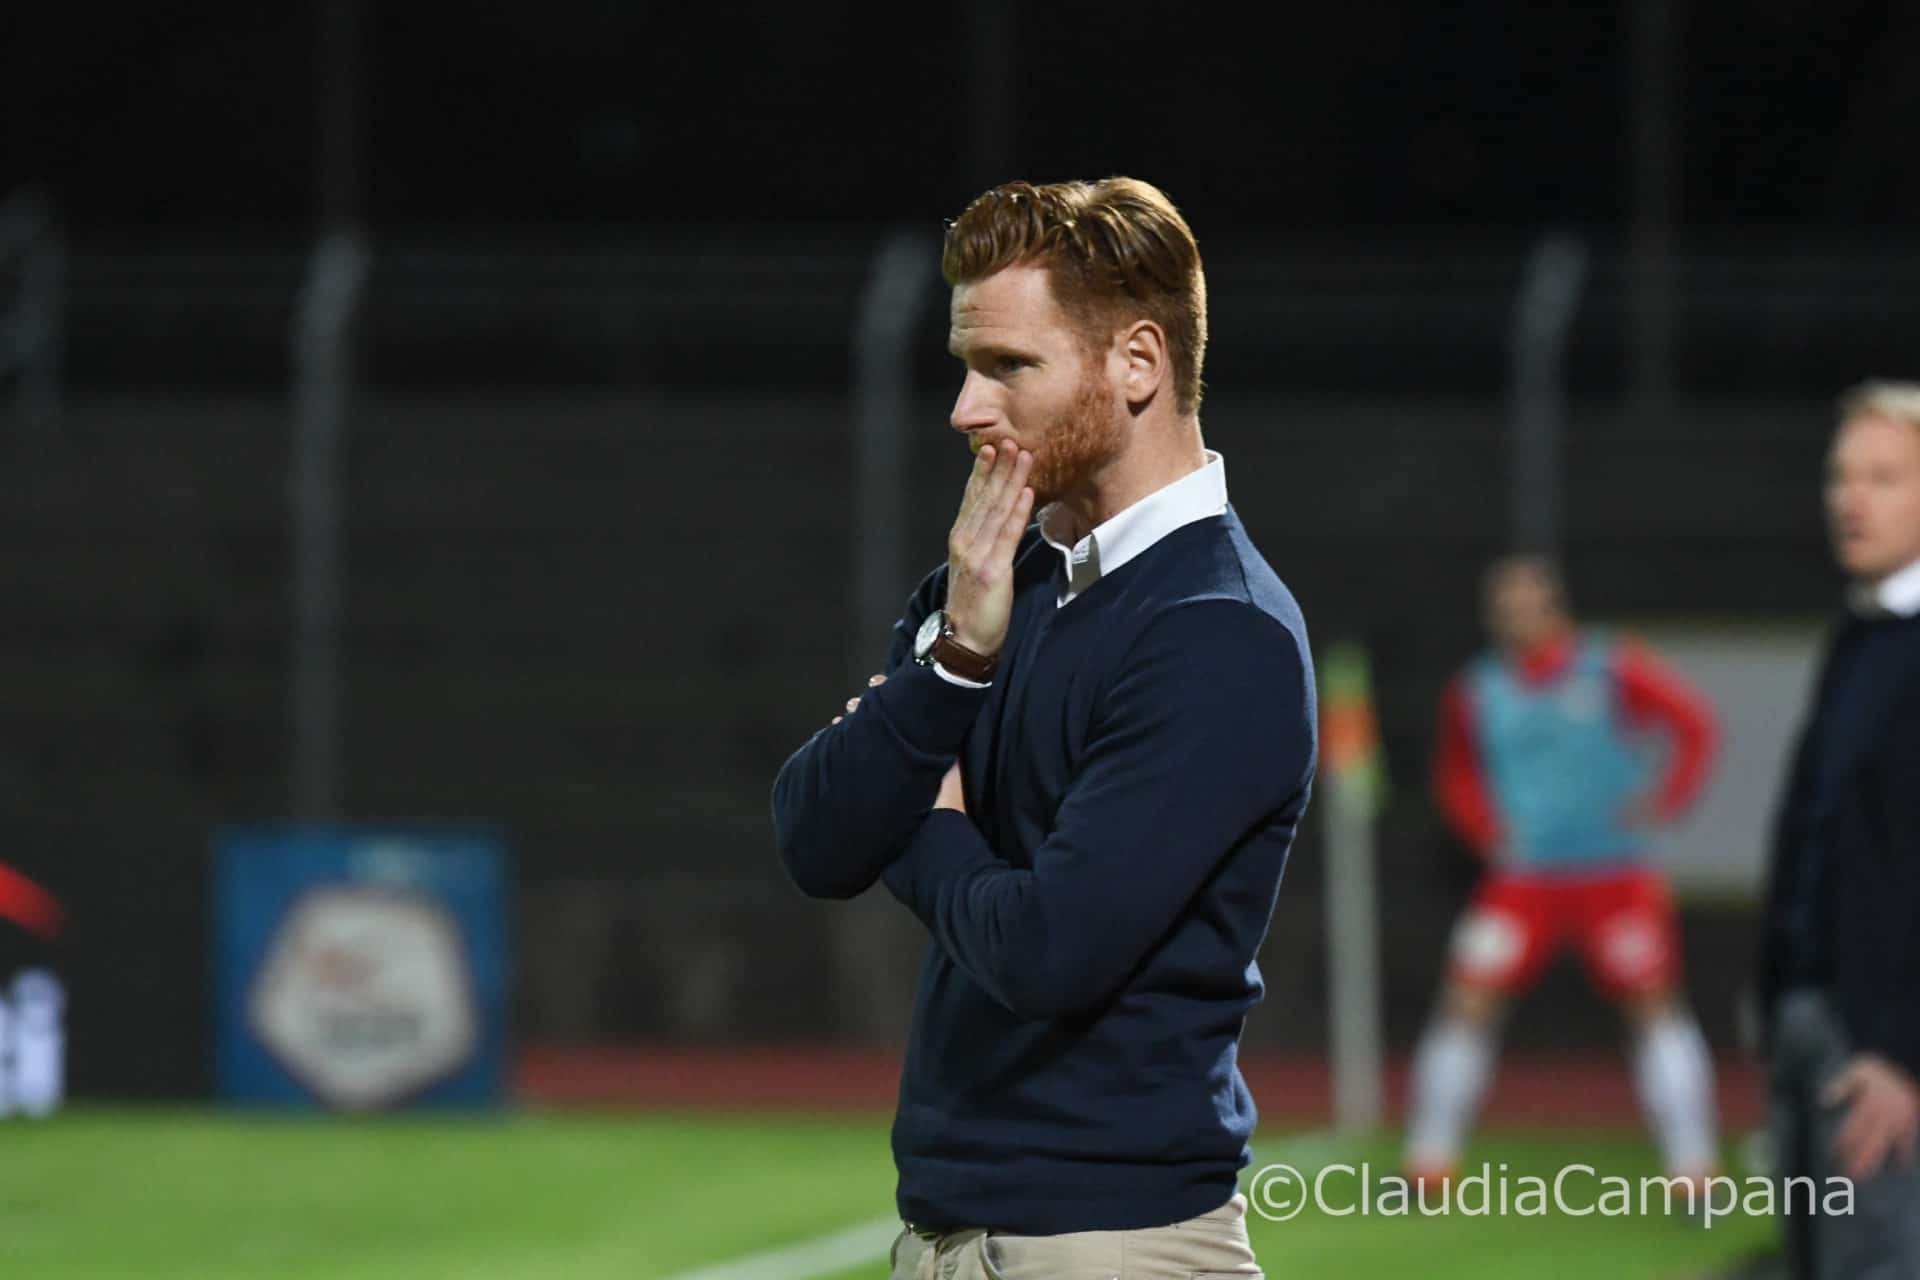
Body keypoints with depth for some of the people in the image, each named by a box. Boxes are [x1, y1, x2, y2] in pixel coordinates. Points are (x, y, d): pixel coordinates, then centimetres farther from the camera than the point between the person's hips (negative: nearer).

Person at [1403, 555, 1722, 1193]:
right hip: (1523, 875, 2)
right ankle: (1429, 1164, 2)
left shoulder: (1613, 671, -4)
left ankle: (1695, 1169, 0)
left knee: (1656, 1003, -7)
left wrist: (1662, 797, -11)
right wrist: (1488, 826, 0)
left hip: (1615, 873, -2)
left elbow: (1693, 725, 2)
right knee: (1468, 999, -9)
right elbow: (1456, 775, 18)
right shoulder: (1477, 690, 4)